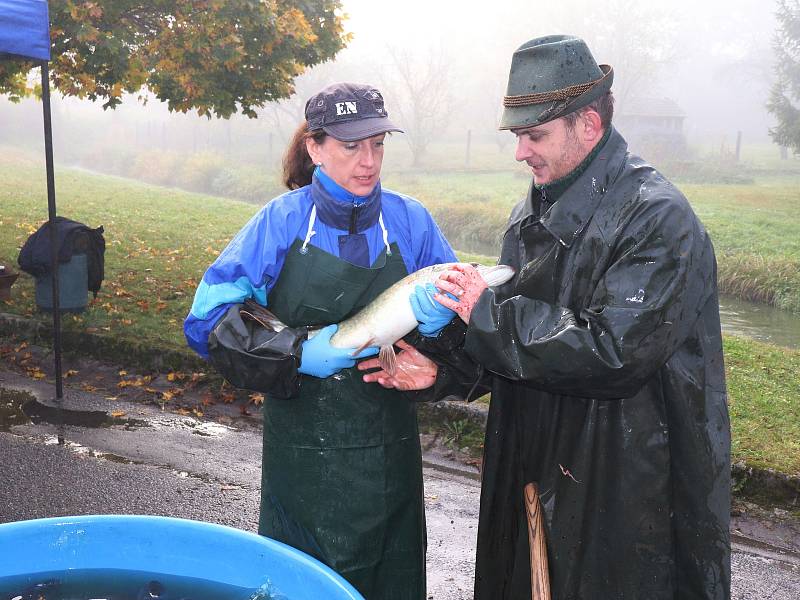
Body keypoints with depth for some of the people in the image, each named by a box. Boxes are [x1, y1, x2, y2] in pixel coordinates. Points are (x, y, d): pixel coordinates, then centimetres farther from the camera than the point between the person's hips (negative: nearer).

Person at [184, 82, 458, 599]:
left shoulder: (411, 221, -3)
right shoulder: (281, 221, -7)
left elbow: (460, 310, 1)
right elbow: (208, 319, -10)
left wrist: (437, 312, -23)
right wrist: (295, 353, -22)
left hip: (386, 455, 2)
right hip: (302, 452, -1)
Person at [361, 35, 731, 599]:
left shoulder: (658, 217, -19)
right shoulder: (534, 212, 7)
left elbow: (614, 352, -28)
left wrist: (487, 311, -22)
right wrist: (441, 366, -5)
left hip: (625, 486, -7)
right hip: (531, 469, 8)